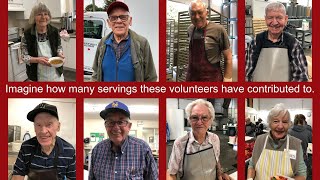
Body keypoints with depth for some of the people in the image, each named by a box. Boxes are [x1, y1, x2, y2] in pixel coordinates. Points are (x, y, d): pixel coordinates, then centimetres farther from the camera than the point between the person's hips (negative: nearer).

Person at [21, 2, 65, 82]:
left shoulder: (54, 31, -6)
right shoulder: (27, 35, -13)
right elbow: (24, 56, -9)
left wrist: (60, 54, -13)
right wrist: (38, 60, -26)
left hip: (55, 74, 2)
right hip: (37, 76, -2)